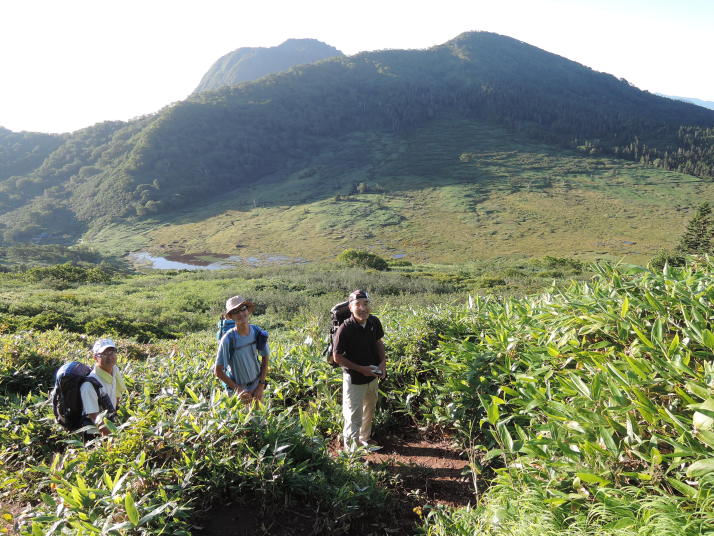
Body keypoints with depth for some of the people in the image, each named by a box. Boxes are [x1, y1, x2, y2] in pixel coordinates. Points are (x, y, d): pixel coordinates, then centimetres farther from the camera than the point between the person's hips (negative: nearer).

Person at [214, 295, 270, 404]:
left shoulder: (258, 333, -14)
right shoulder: (228, 339, -25)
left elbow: (265, 359, -2)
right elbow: (218, 371, -16)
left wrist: (261, 386, -7)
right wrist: (237, 389, -18)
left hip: (257, 387, 3)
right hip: (238, 387, -3)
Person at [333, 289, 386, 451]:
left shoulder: (374, 322, -8)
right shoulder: (345, 329, -25)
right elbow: (337, 357, -18)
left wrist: (383, 361, -7)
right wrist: (361, 369, -21)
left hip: (373, 377, 7)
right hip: (354, 379, -6)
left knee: (369, 412, 25)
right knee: (354, 416, 3)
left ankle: (364, 440, 47)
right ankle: (351, 449, 21)